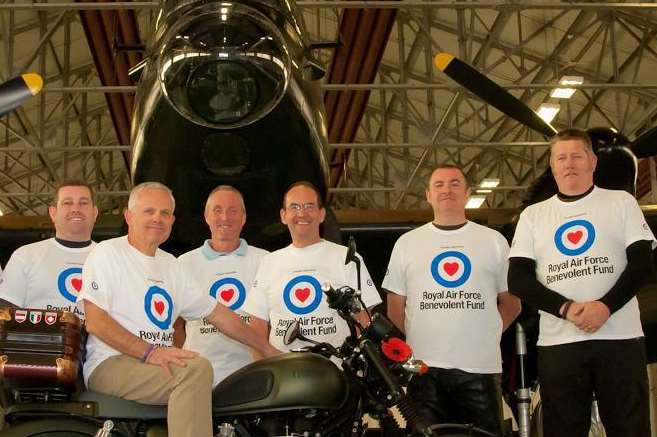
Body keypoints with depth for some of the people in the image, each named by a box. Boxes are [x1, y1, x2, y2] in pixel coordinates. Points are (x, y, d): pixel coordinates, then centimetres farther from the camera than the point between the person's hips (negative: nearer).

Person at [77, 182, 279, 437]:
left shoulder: (170, 265, 22)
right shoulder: (107, 253, -1)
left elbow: (216, 313, 24)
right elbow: (95, 322, -12)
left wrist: (268, 350, 21)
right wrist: (149, 352, -22)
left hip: (158, 367, 8)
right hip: (110, 364, -8)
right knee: (197, 368, -29)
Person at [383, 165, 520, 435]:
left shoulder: (494, 241, 11)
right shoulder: (406, 243, 12)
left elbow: (511, 302, 14)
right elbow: (395, 306, 13)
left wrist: (487, 335, 4)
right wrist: (409, 347, 5)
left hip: (481, 366, 0)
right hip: (424, 366, 0)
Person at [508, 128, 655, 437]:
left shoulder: (622, 202, 12)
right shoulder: (533, 215, 14)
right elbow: (518, 279, 5)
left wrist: (605, 306, -15)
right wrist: (566, 308, -11)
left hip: (620, 339, -1)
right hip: (558, 342, 1)